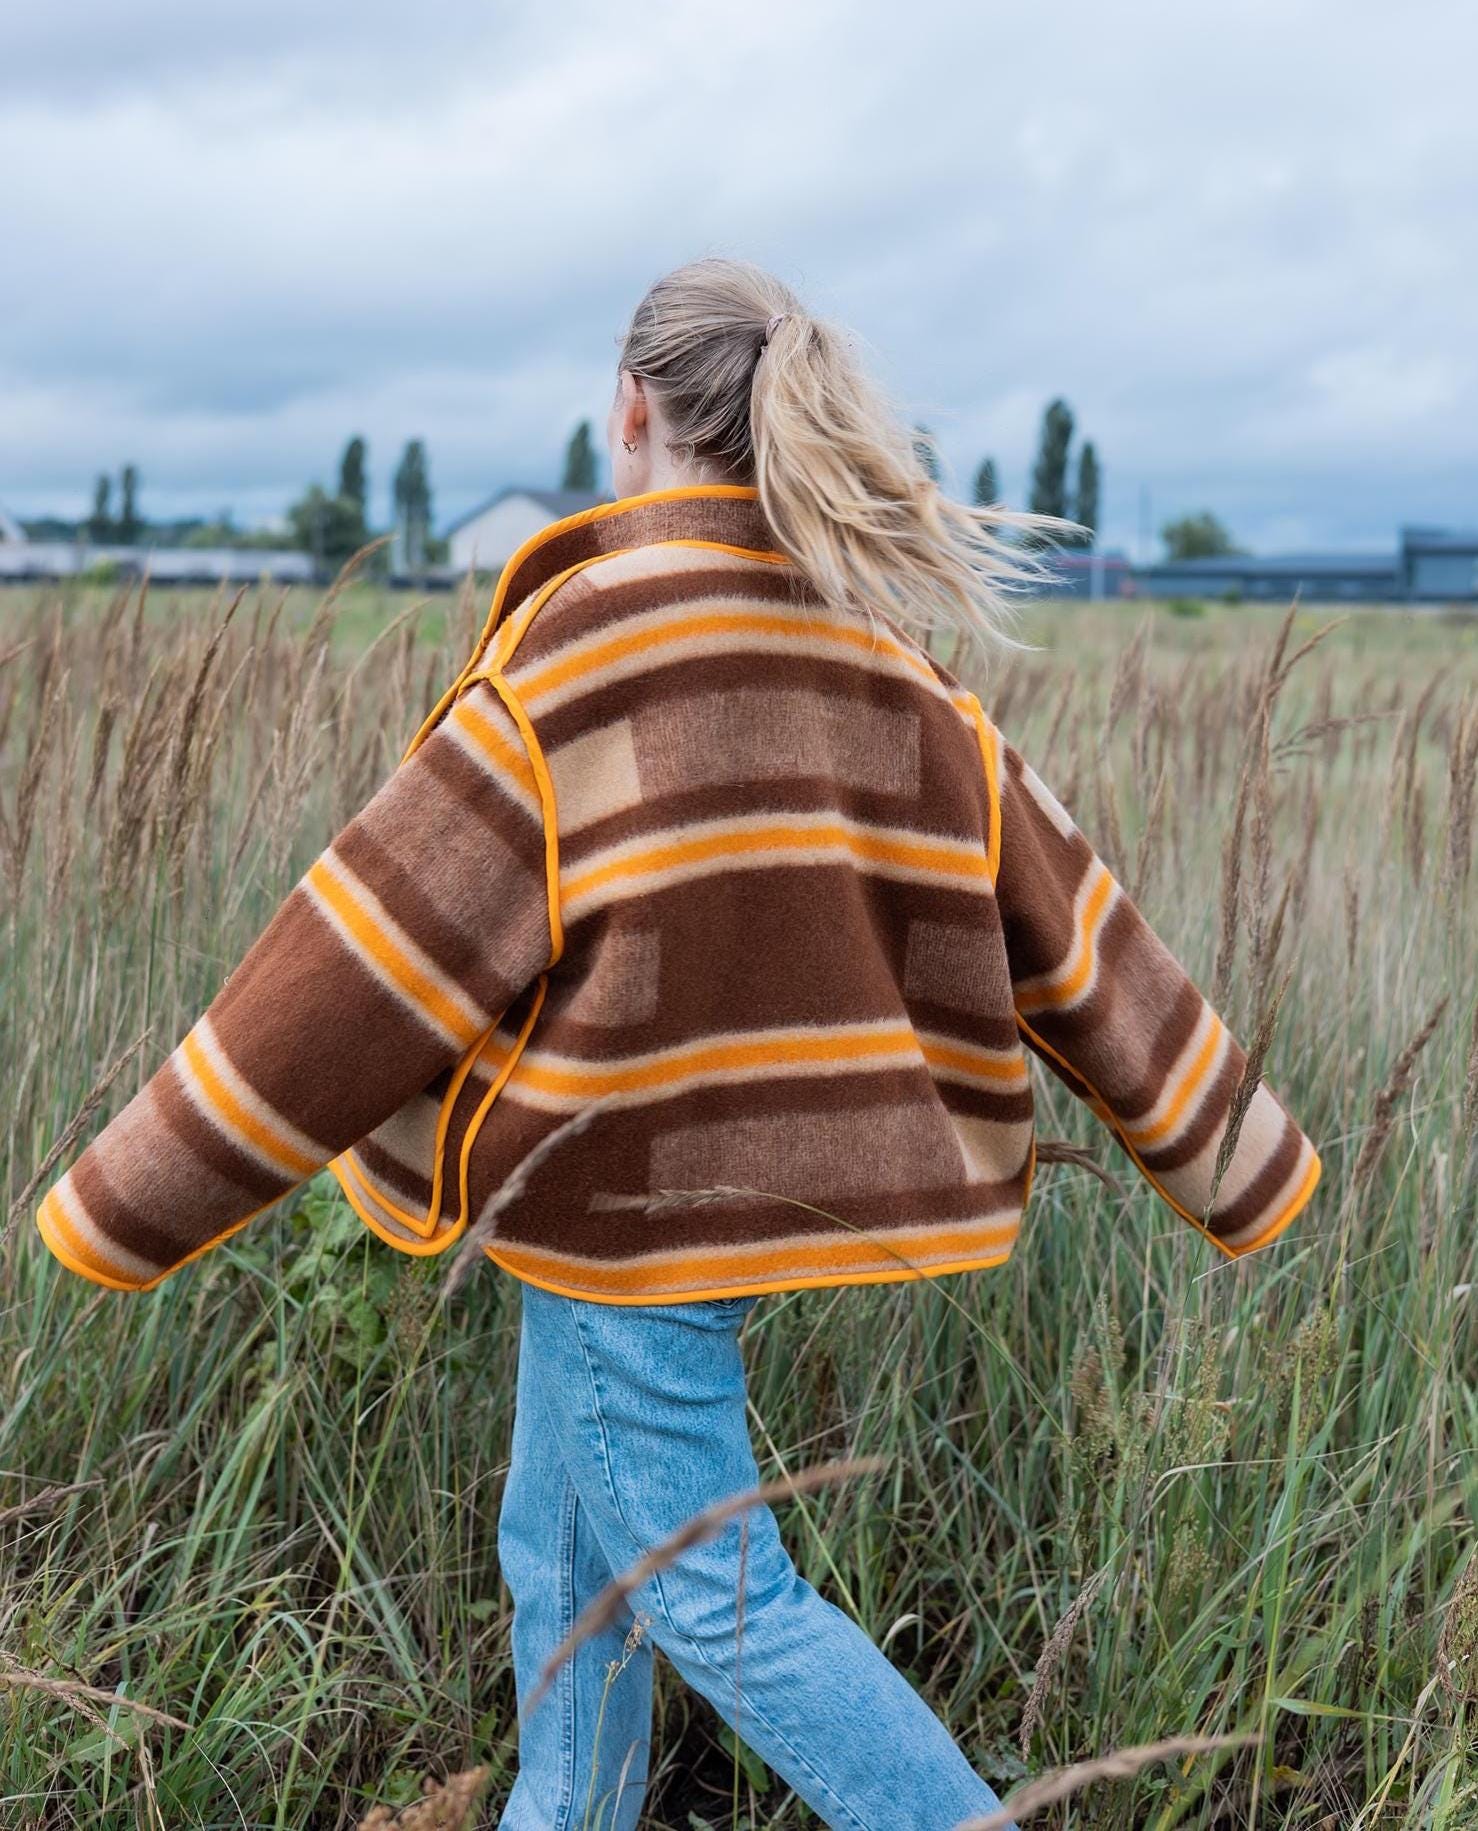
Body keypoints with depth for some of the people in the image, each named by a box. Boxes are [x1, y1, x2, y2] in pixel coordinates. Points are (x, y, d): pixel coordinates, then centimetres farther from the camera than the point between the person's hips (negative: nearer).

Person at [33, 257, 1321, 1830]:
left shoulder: (575, 651, -16)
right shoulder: (887, 663, 3)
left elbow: (374, 957, -17)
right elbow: (1069, 930, 6)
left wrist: (128, 1203, -9)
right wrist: (1241, 1164, 17)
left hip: (626, 1193, -8)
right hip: (778, 1174, 8)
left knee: (710, 1594, 8)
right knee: (562, 1555, 23)